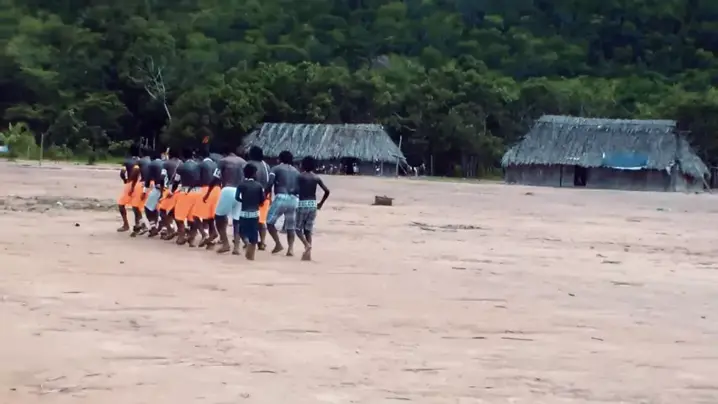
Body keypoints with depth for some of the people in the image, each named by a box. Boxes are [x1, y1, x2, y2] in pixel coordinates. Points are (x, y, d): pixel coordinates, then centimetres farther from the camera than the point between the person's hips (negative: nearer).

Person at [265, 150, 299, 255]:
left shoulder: (276, 168, 8)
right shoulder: (296, 171, 21)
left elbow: (270, 183, -6)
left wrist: (266, 195, 3)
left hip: (281, 198, -4)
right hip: (293, 200, 5)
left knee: (270, 221, 10)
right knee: (290, 226, 13)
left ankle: (278, 244, -1)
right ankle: (291, 248, -1)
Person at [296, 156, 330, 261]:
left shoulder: (301, 176, -5)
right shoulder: (317, 178, 6)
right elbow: (327, 191, 2)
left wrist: (295, 202, 1)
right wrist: (321, 203, 13)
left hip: (302, 203, -4)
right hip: (313, 204, 4)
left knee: (298, 228, 6)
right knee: (308, 230, 10)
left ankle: (307, 244, -20)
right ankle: (308, 254, 5)